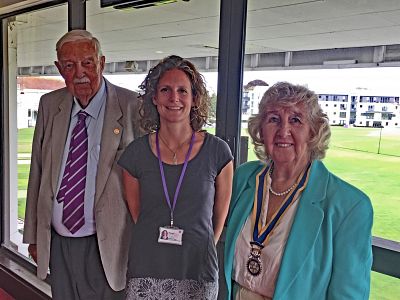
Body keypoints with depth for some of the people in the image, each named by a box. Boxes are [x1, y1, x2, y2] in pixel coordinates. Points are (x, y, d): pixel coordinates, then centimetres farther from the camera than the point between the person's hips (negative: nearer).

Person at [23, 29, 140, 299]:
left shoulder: (131, 106, -11)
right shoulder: (49, 105, 3)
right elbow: (37, 171, 8)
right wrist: (33, 234, 10)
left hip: (107, 245, -4)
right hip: (57, 242, 4)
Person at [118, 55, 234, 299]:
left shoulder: (217, 152, -7)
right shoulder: (136, 153, -3)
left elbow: (220, 215, 4)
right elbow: (135, 212, 8)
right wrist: (156, 251, 11)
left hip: (198, 274, -1)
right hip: (145, 273, 1)